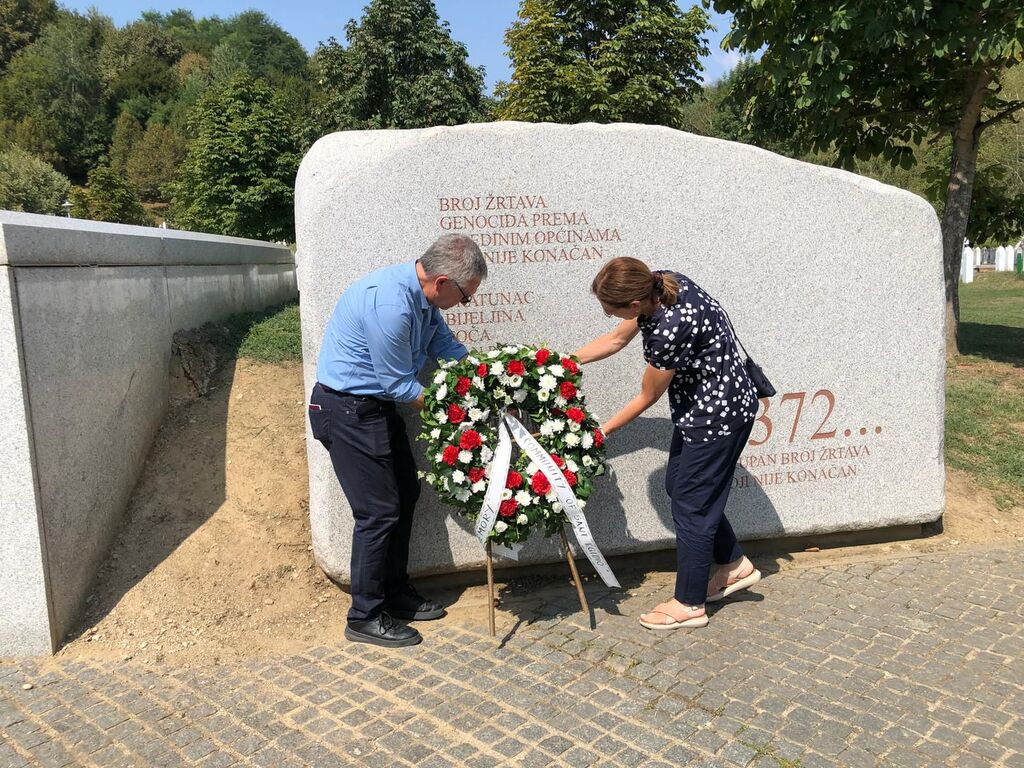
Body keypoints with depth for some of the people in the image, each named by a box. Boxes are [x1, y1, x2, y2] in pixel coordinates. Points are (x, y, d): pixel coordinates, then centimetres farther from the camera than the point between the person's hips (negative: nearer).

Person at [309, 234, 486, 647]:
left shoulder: (422, 294, -1)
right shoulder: (389, 304, -30)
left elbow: (448, 347, 10)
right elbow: (400, 385, -23)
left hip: (376, 405, 10)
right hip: (347, 409, -10)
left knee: (405, 494, 15)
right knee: (379, 511, -5)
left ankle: (396, 592, 30)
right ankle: (365, 617, 12)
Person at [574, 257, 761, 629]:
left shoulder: (670, 329, -34)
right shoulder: (658, 286, -9)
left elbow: (647, 397, -18)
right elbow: (616, 339, 7)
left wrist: (602, 432, -6)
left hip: (719, 413, -9)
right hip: (701, 404, 9)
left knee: (691, 501, 3)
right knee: (678, 484, 20)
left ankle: (689, 605, 21)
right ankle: (734, 565, 35)